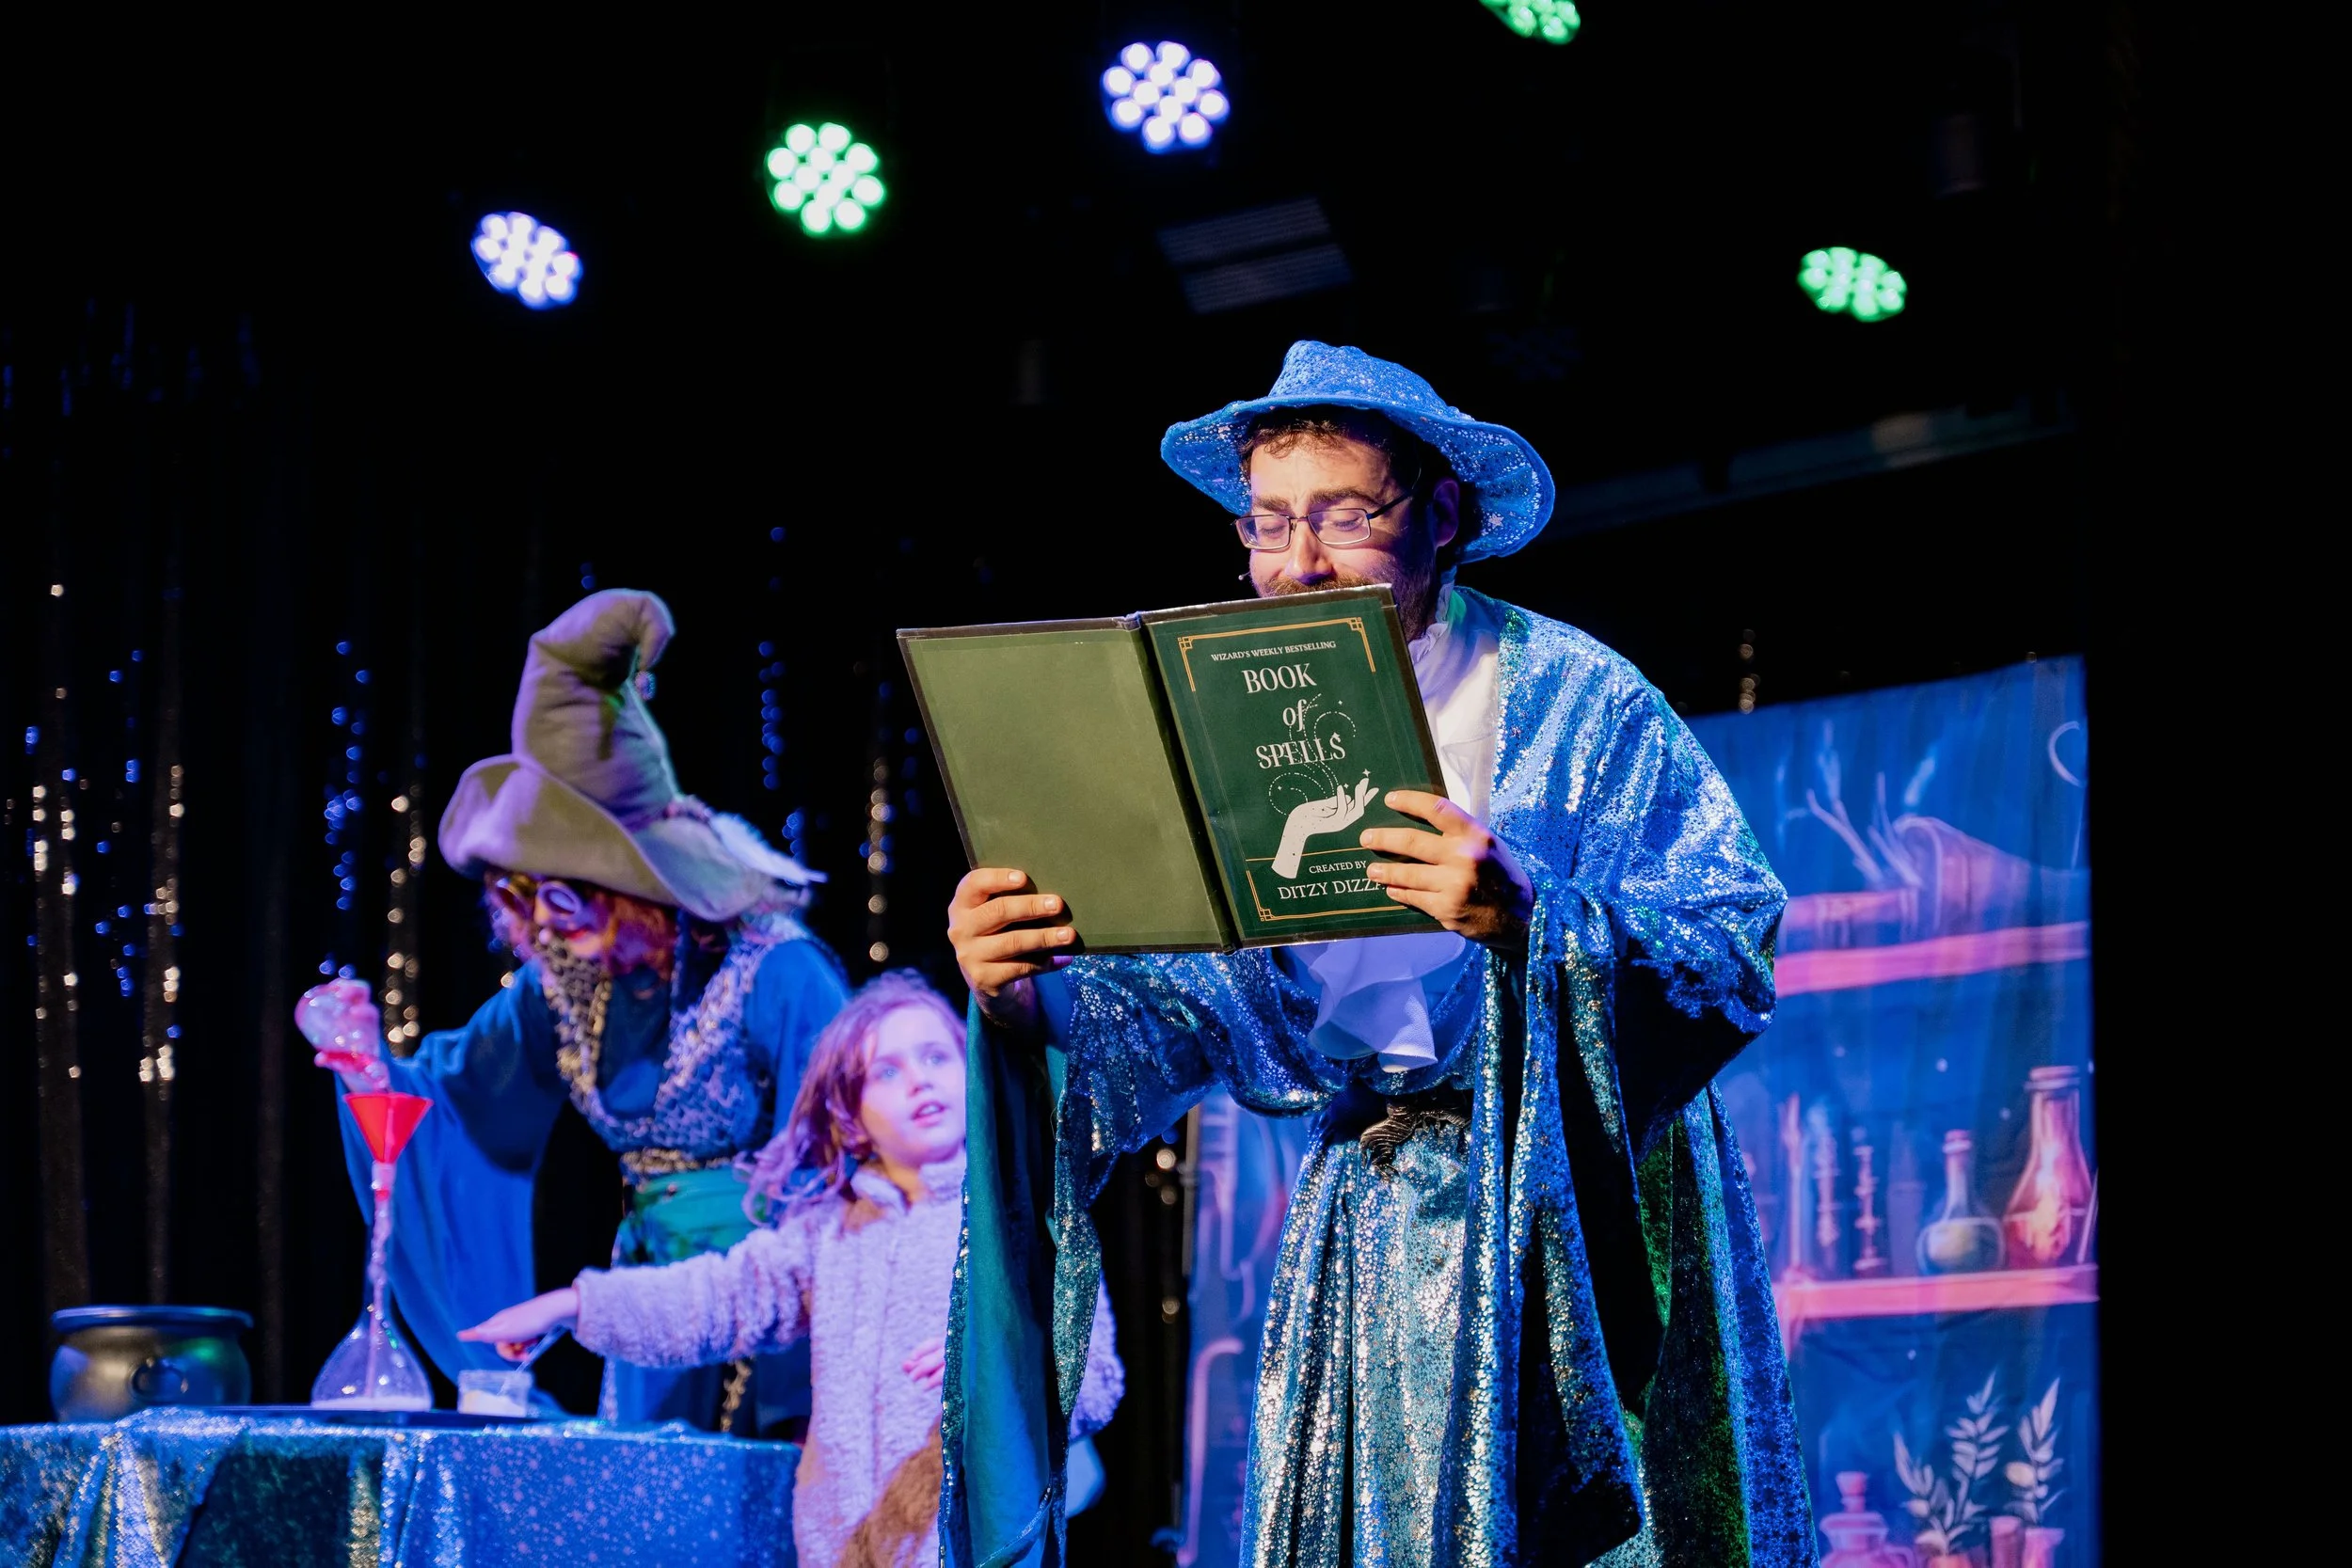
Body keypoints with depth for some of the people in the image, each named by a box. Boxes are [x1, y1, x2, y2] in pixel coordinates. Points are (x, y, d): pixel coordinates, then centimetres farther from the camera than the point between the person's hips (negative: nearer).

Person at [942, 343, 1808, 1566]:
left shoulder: (1576, 702, -8)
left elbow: (1735, 959, -18)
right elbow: (1186, 1012, 2)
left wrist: (1528, 915, -34)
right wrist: (1024, 1000, -18)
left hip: (1575, 1223, -4)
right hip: (1372, 1231, 4)